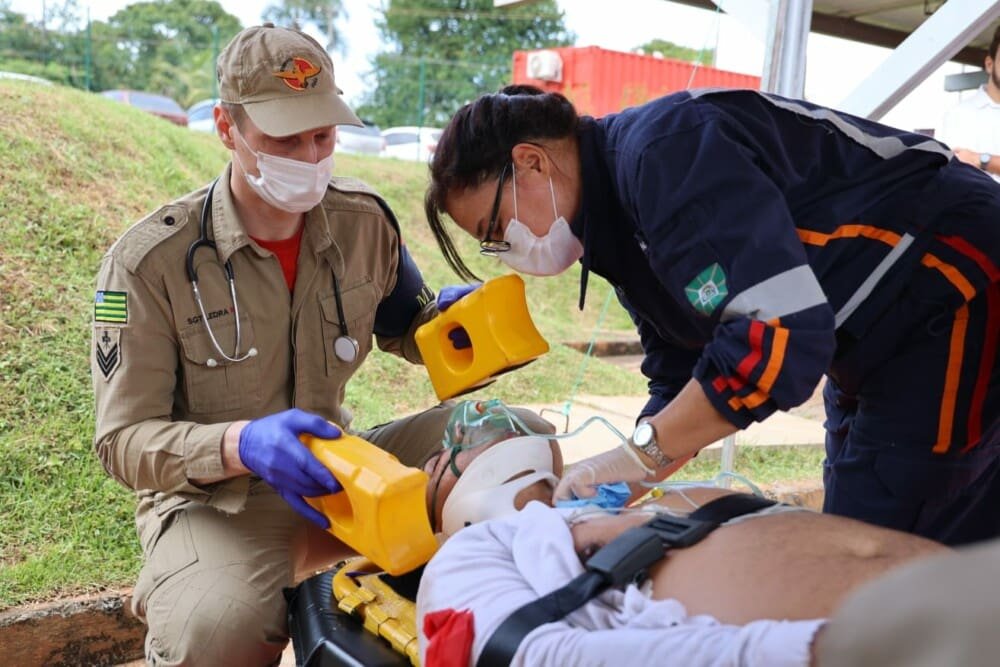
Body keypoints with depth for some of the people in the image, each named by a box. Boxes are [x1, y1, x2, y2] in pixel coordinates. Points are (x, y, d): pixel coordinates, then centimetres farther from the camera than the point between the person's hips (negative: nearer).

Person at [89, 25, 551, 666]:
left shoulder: (365, 221, -4)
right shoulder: (149, 260, -16)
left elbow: (404, 329, 13)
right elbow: (124, 437, -14)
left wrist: (447, 317, -13)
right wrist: (241, 444, -35)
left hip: (338, 466, 4)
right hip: (214, 497, -4)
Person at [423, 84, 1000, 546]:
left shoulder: (665, 149, -25)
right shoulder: (616, 227, 5)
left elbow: (781, 334, -34)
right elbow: (679, 386, 8)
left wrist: (639, 453, -24)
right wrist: (608, 492, -5)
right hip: (878, 348, 10)